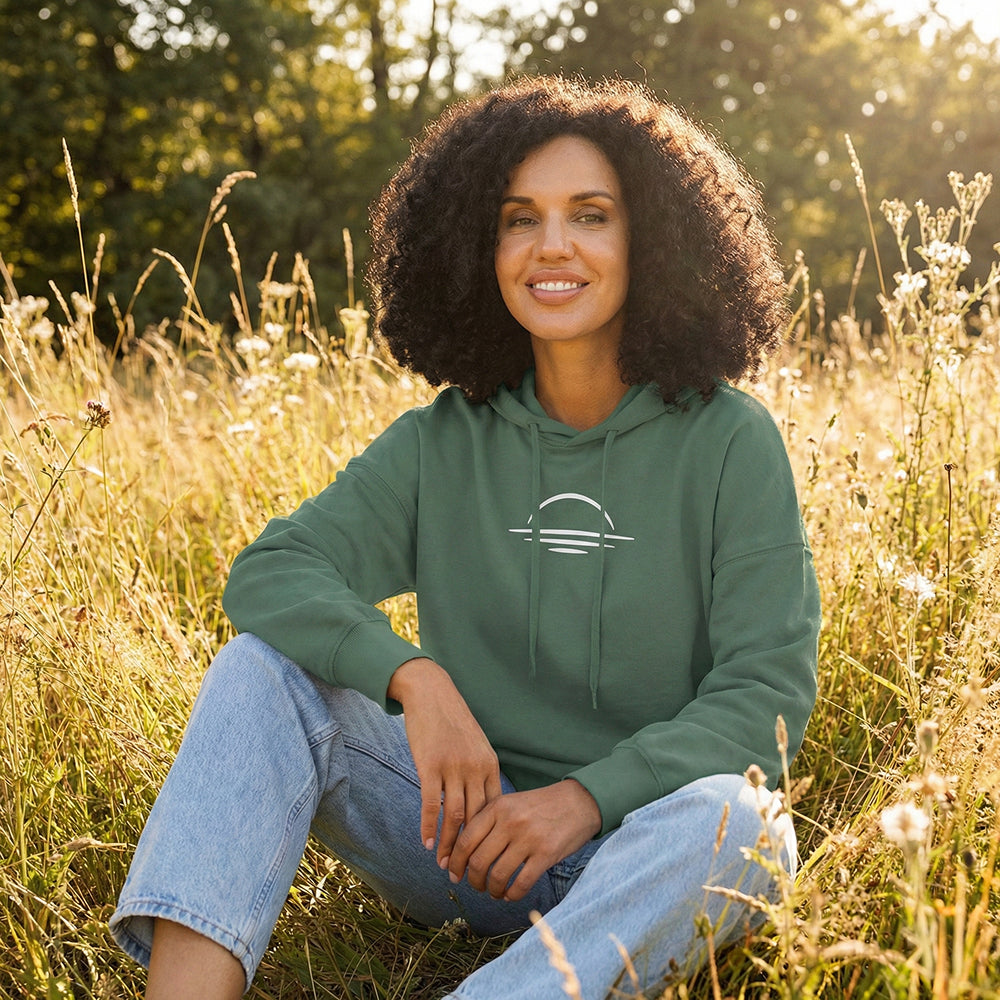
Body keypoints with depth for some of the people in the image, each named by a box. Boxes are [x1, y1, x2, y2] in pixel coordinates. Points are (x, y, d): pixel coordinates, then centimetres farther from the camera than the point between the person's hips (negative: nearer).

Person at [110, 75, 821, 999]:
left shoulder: (728, 443, -5)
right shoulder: (442, 446, 2)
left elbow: (770, 685, -10)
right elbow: (267, 573, -8)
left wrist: (589, 796, -22)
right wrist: (415, 678, -26)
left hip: (640, 847, -2)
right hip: (472, 834, 3)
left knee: (734, 818, -35)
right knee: (264, 667, -16)